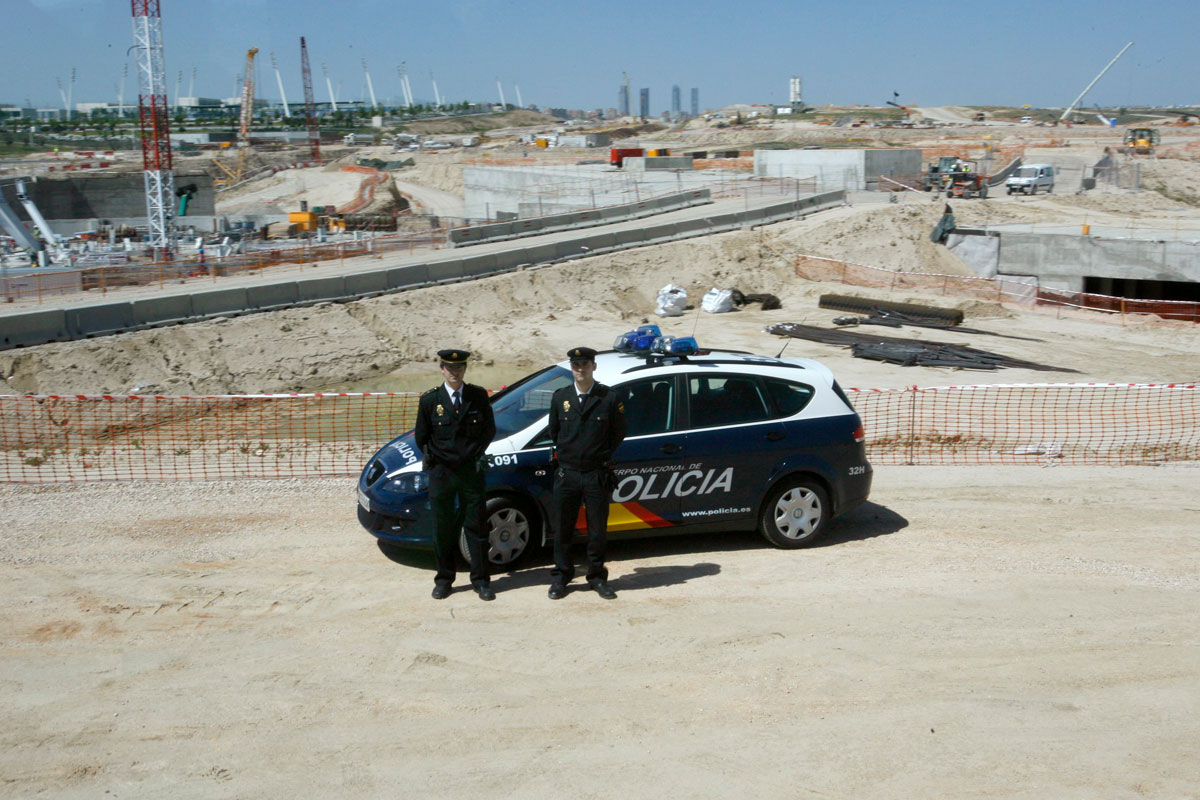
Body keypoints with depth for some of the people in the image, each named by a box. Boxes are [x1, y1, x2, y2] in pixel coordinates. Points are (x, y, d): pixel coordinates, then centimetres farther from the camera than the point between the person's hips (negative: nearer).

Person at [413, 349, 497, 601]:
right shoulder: (430, 399, 0)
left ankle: (481, 580, 14)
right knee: (442, 530, 8)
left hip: (471, 471, 0)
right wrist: (436, 458, 4)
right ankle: (444, 579, 20)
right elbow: (421, 437, 7)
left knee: (476, 527, 4)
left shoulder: (479, 396, 1)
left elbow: (489, 429, 9)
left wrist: (479, 455, 4)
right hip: (440, 473, 0)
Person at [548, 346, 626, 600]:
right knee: (563, 529, 8)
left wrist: (601, 456, 9)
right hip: (567, 474, 2)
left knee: (598, 530, 6)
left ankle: (597, 577, 21)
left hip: (597, 475, -2)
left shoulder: (610, 398, -2)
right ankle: (560, 577, 21)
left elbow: (619, 434, 7)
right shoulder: (560, 397, 5)